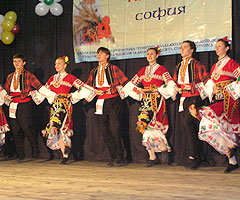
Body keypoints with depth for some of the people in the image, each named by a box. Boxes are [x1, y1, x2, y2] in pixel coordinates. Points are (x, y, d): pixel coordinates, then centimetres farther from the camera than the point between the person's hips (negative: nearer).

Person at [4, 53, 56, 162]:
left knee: (25, 127, -13)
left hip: (24, 104, -5)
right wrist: (6, 97, 8)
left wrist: (55, 96, -12)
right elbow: (4, 90, 28)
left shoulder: (28, 75, 2)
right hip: (13, 105, 5)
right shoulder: (10, 77, 17)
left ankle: (35, 148, 8)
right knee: (16, 130, 2)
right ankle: (20, 155, 9)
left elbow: (40, 87, -4)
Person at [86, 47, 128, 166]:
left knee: (114, 128, -12)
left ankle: (119, 157, -7)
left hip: (112, 101, -5)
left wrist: (112, 89, -11)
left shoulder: (113, 69, 3)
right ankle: (113, 157, 9)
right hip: (100, 102, 5)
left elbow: (125, 83, 0)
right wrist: (95, 91, -2)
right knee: (104, 130, 2)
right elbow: (87, 86, 15)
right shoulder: (94, 71, 17)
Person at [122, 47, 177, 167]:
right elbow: (130, 85, 20)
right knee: (145, 125, -5)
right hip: (145, 100, 5)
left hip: (157, 99, -5)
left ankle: (163, 145, -12)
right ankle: (152, 157, -4)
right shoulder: (143, 70, 19)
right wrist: (139, 91, 6)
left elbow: (170, 84, -3)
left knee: (147, 121, -26)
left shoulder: (161, 69, 6)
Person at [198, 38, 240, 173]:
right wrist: (213, 89, -2)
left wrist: (227, 88, -13)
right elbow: (209, 83, 19)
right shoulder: (214, 67, 22)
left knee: (209, 115, -28)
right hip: (217, 99, 7)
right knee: (222, 128, -3)